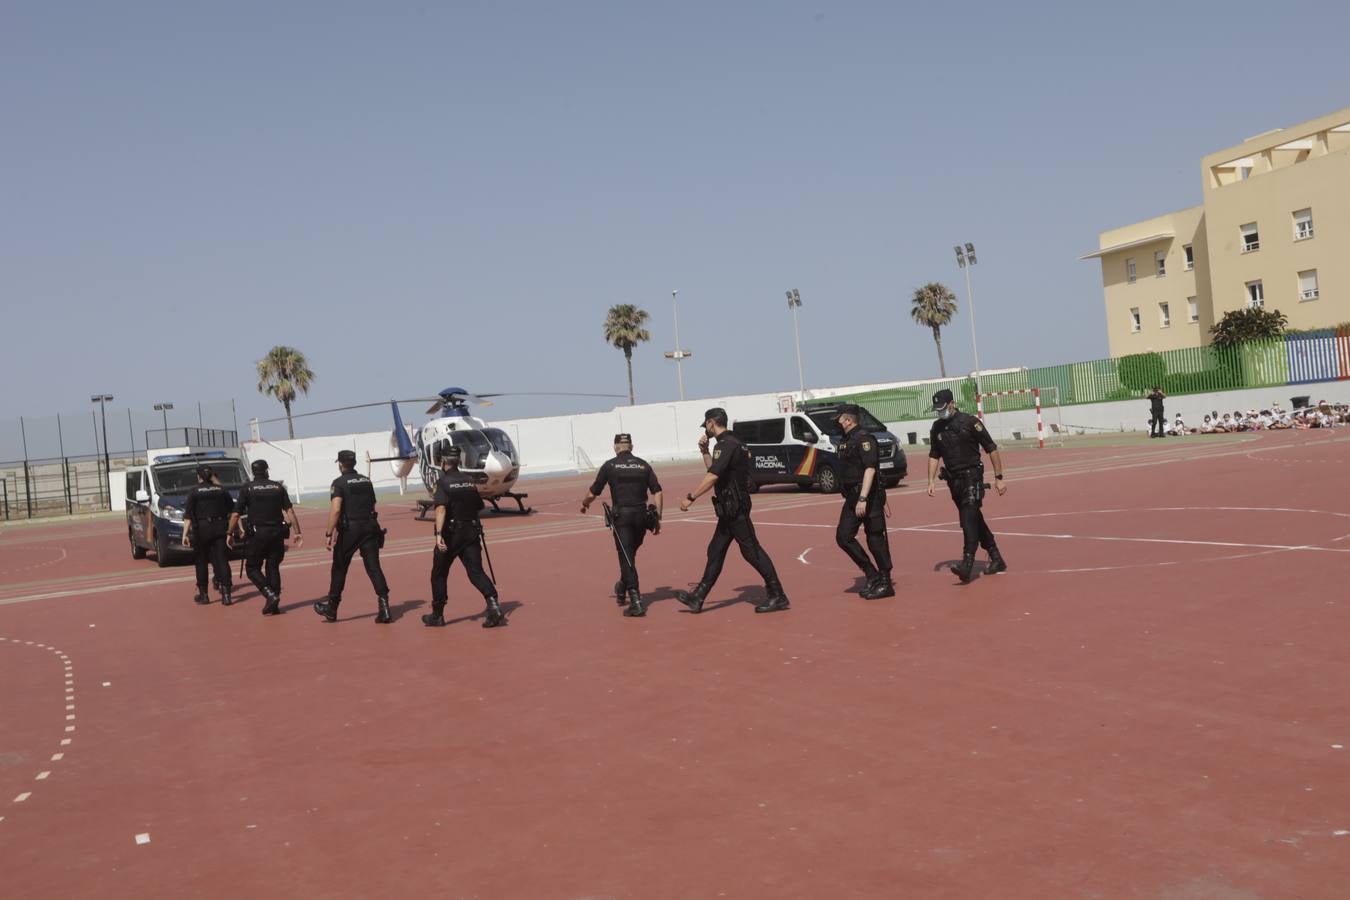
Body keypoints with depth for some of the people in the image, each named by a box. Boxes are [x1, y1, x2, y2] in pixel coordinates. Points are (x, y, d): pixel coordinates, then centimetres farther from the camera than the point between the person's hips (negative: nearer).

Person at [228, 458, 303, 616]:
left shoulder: (247, 489, -2)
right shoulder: (278, 487, 5)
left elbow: (235, 515, -4)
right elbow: (290, 511, 1)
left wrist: (230, 534, 7)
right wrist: (297, 532, 4)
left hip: (257, 534, -3)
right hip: (277, 532, 3)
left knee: (252, 568, 8)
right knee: (273, 567, 12)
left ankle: (271, 595, -11)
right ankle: (274, 605, 9)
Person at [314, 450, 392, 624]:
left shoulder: (339, 482, -6)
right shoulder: (366, 481, 13)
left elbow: (335, 509, -17)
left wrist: (329, 534, -16)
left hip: (349, 529, -4)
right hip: (369, 527, 5)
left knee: (339, 568, 10)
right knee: (374, 567, 0)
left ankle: (331, 609, 22)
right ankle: (384, 607, -11)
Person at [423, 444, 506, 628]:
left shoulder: (443, 481, -8)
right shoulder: (470, 481, 10)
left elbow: (441, 508, -21)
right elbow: (479, 507, 15)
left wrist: (439, 534, -29)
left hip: (451, 534, -4)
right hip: (471, 533, 4)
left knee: (439, 574, 12)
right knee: (476, 571, -1)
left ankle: (437, 615, 21)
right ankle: (493, 604, -24)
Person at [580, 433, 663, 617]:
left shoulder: (610, 465, 1)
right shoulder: (643, 464, 9)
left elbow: (592, 494, 5)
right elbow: (657, 493, 3)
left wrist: (584, 503, 27)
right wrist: (658, 519, 8)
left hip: (621, 515, -3)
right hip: (641, 515, 3)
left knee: (626, 557, -4)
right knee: (630, 554, 22)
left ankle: (636, 602, -14)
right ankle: (623, 590, 37)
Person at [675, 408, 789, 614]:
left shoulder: (727, 444, -15)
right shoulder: (730, 442, 17)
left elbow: (713, 476, -26)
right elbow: (714, 469, 29)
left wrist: (691, 497, -24)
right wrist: (704, 451, 19)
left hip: (735, 509, -10)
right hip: (730, 509, 10)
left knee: (752, 551, -7)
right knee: (716, 551, 12)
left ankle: (777, 596, -3)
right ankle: (698, 598, 18)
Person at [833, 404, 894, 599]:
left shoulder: (864, 439, -13)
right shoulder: (845, 441, 15)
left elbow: (870, 469, -22)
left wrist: (863, 499, -28)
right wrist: (854, 498, 19)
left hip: (869, 497, -9)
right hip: (852, 497, 9)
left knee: (875, 539, -3)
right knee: (843, 536, 3)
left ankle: (885, 583, 8)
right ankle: (872, 576, 12)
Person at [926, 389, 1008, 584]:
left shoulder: (970, 422, -9)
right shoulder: (937, 428, 8)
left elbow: (992, 449, -6)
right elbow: (934, 456, 17)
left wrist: (998, 478, -8)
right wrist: (931, 480, 7)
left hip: (972, 476, -6)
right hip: (954, 480, 6)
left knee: (969, 519, -18)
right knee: (974, 520, 12)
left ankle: (968, 564, -24)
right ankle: (996, 560, 24)